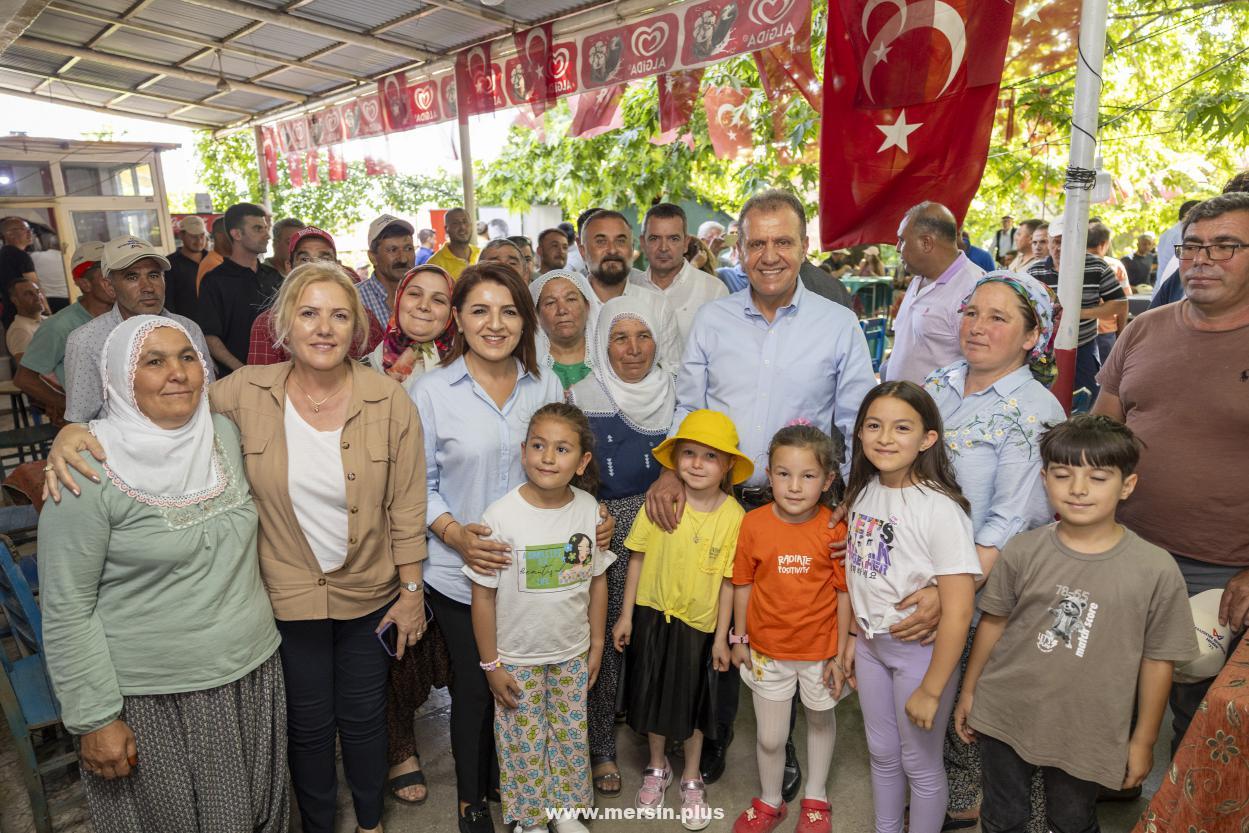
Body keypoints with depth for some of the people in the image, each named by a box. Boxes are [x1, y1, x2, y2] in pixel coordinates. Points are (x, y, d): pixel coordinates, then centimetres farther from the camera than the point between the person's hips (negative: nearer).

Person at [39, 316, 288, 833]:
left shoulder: (226, 435, -1)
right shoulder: (89, 469, -16)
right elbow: (66, 608, -13)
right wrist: (94, 718, -11)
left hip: (252, 674, 5)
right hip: (151, 699, -4)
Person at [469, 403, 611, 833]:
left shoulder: (589, 509, -10)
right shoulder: (500, 516, -21)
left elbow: (597, 580, 1)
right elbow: (483, 595, -13)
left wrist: (596, 644, 5)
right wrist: (491, 664, -9)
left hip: (572, 653, 3)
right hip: (517, 657, -3)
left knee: (571, 735, 18)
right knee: (524, 743, 12)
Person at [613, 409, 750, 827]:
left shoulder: (733, 515, -14)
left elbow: (727, 580, -7)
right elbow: (638, 558, -5)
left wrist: (721, 636, -3)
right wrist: (626, 616, -2)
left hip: (699, 624, -1)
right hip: (652, 615, 1)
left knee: (693, 701, 15)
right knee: (653, 693, 18)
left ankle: (691, 779, 39)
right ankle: (657, 768, 43)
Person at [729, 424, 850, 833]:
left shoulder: (836, 529, -17)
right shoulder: (754, 523, -15)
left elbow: (844, 594, -9)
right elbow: (743, 585, -4)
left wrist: (841, 655, -5)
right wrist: (740, 638, 2)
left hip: (820, 649, 0)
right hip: (767, 649, 0)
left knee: (821, 720, 24)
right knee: (770, 737, 12)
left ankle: (816, 798, 50)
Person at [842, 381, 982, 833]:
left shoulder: (940, 509, -24)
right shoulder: (864, 491, -3)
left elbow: (958, 612, -22)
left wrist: (931, 690, -18)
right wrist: (855, 636, 11)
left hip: (919, 650, -6)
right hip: (872, 644, 6)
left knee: (919, 763, 13)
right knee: (882, 753, 22)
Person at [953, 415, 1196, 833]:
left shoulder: (1156, 570, -15)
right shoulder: (1023, 551, -12)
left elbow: (1158, 660, -5)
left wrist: (1143, 740, 2)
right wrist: (968, 692, 7)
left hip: (1088, 734, -1)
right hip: (1004, 717, 1)